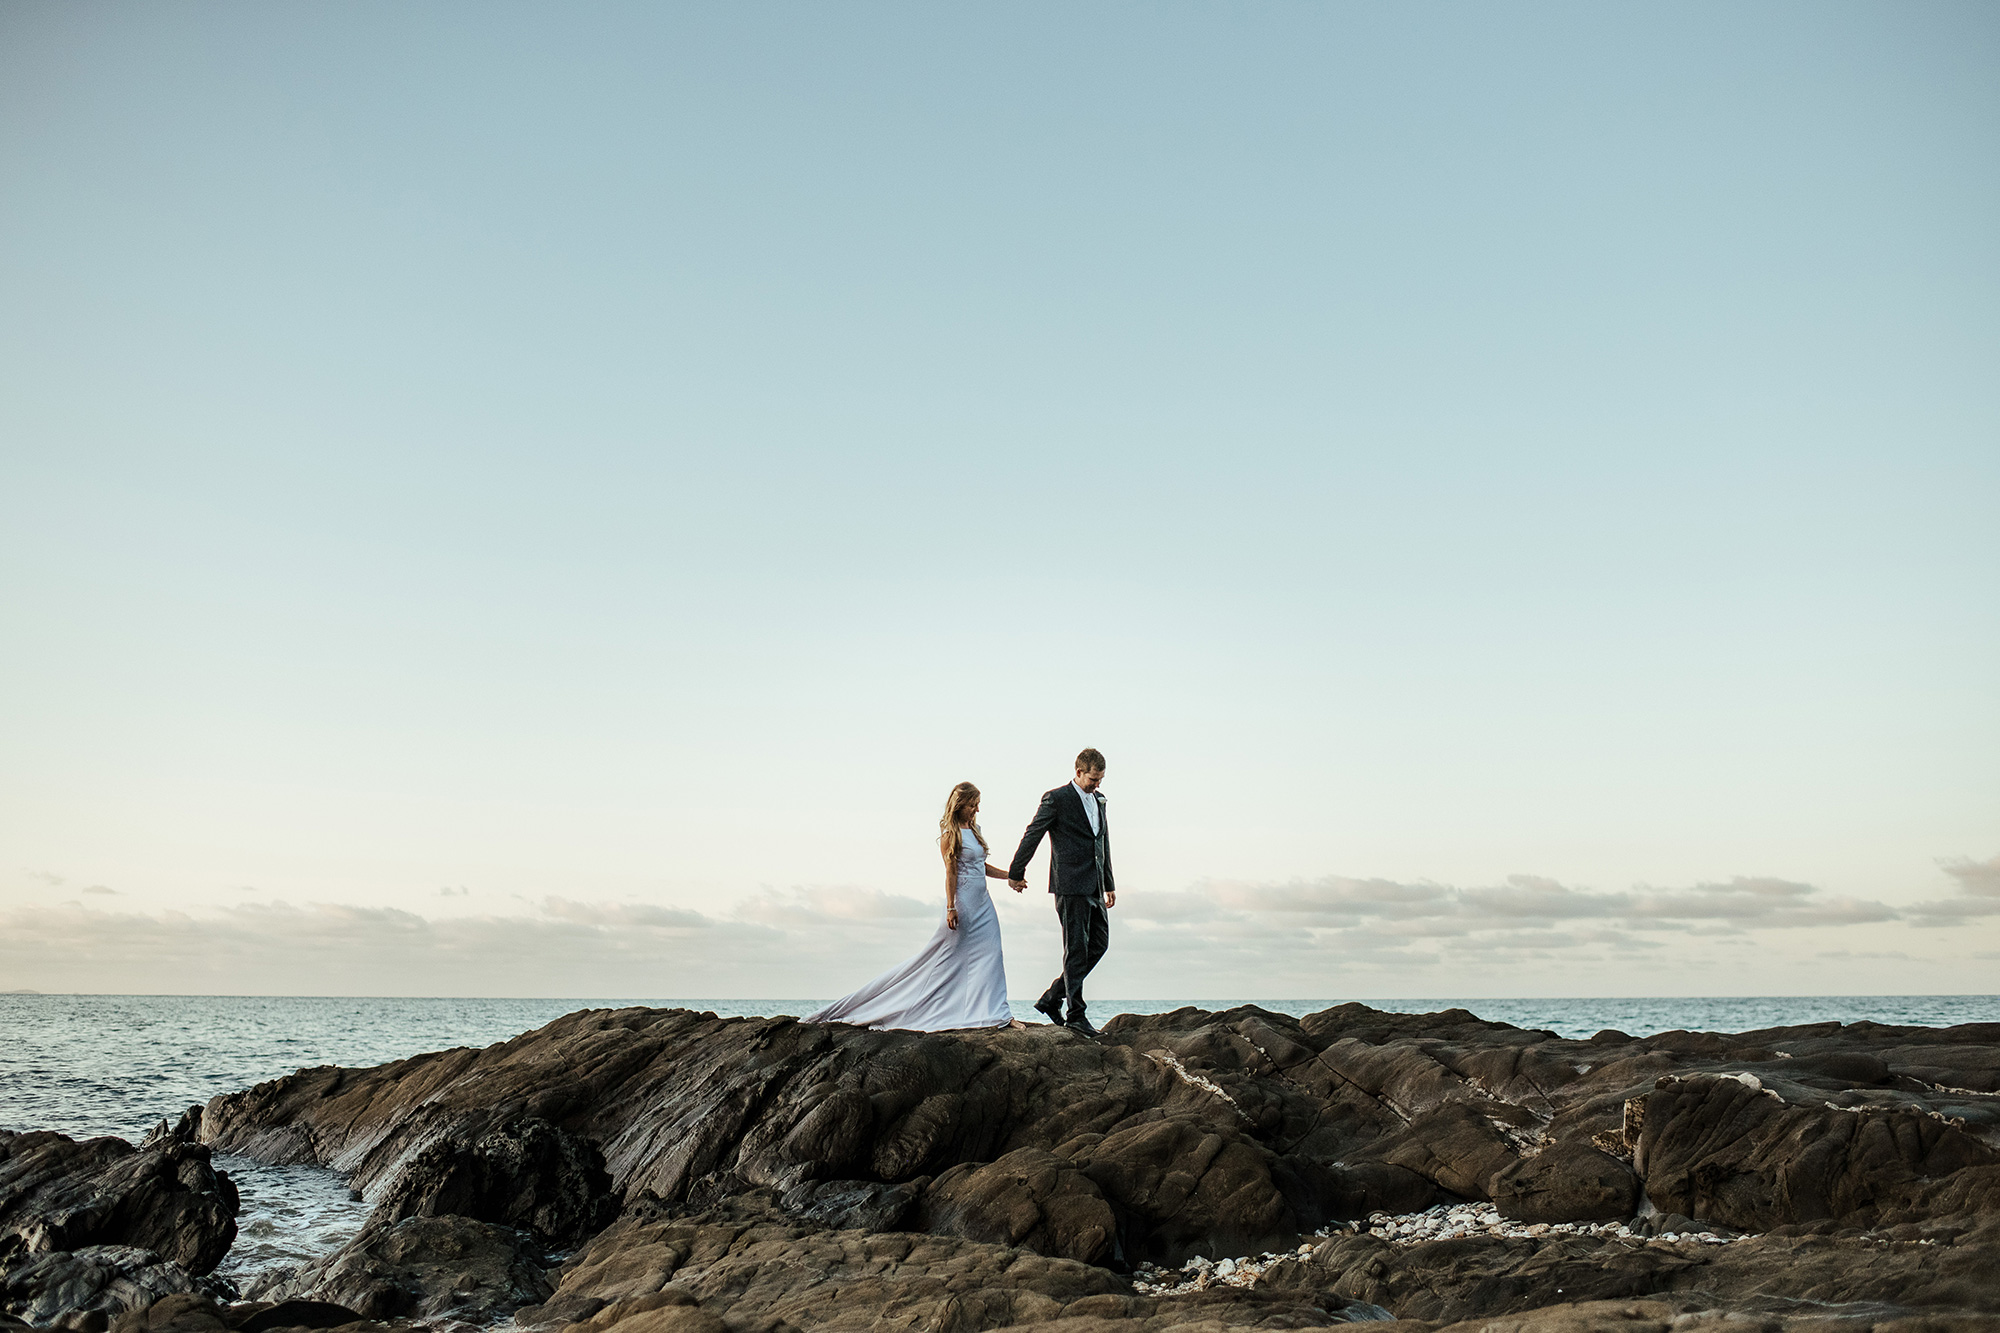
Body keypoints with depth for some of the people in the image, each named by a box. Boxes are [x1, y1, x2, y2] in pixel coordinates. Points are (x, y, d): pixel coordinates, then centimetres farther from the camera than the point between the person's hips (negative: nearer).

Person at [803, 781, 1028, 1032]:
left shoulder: (974, 830, 14)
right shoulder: (950, 833, -10)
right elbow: (951, 872, -14)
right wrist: (950, 908, -19)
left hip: (982, 903, 8)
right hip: (963, 901, -8)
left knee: (989, 955, 3)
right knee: (946, 957, -5)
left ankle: (997, 1014, 6)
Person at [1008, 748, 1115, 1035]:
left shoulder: (1099, 800, 16)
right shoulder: (1056, 799, -7)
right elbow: (1032, 835, -3)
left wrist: (1109, 884, 23)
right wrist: (1016, 873, 0)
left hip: (1094, 887, 8)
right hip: (1071, 885, -8)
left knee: (1099, 944, 7)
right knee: (1076, 949, -5)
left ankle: (1052, 998, 16)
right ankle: (1075, 1015, 2)